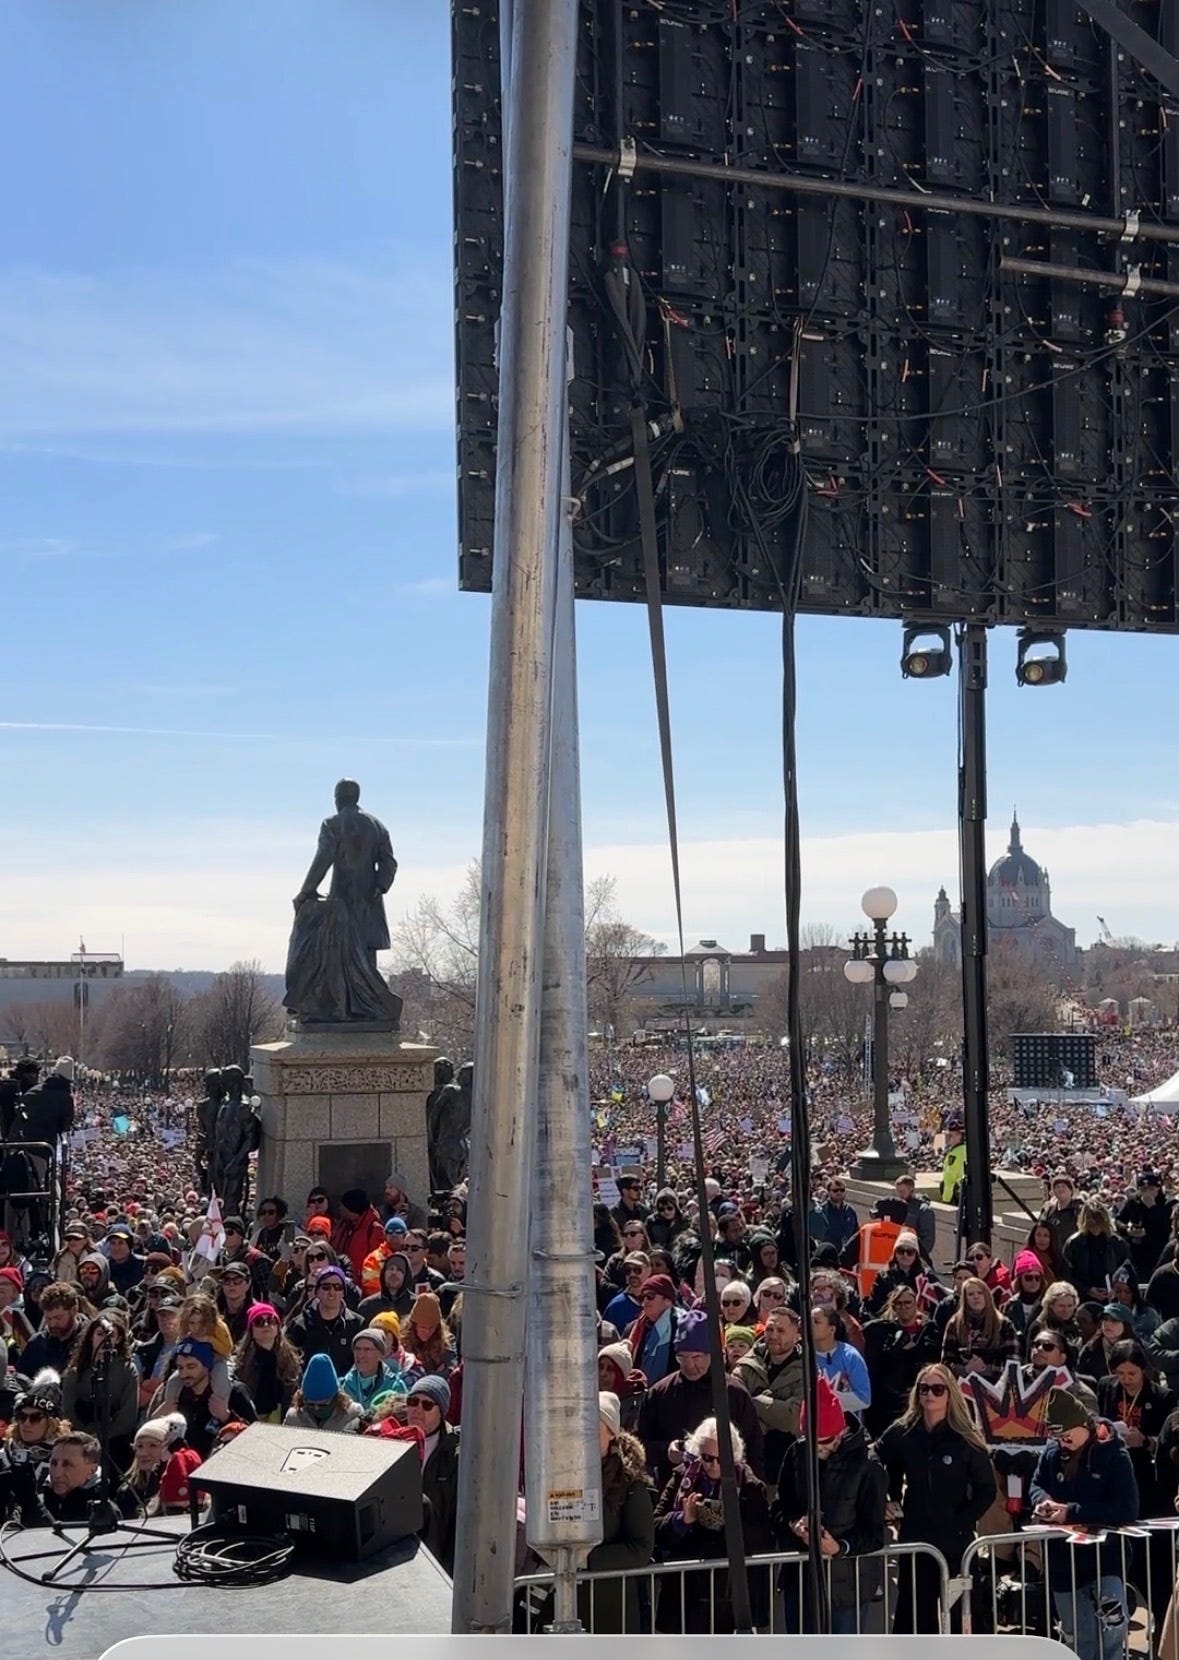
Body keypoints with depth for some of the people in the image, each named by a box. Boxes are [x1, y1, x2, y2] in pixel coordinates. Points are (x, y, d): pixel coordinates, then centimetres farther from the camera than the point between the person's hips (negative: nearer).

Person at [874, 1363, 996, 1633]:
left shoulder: (965, 1439, -7)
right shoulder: (902, 1433, -2)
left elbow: (987, 1489, -5)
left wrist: (962, 1522, -11)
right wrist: (888, 1500, 4)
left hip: (955, 1542, -1)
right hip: (914, 1538, 1)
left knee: (956, 1614, 9)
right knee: (912, 1613, 4)